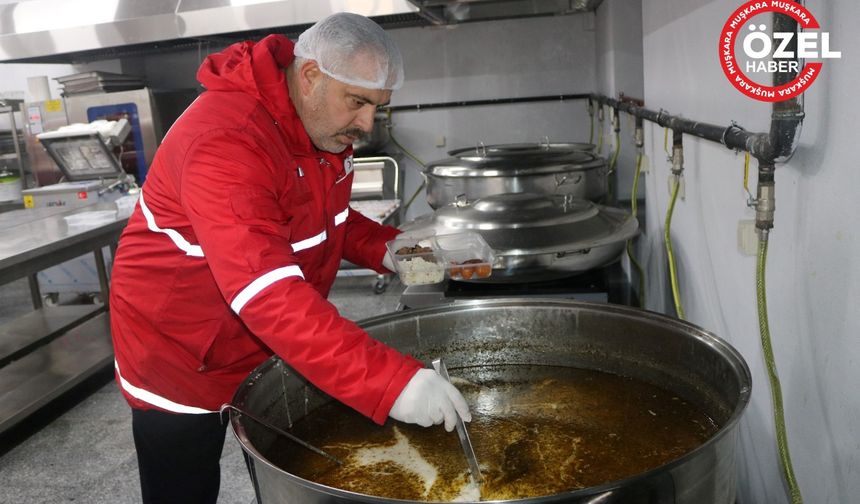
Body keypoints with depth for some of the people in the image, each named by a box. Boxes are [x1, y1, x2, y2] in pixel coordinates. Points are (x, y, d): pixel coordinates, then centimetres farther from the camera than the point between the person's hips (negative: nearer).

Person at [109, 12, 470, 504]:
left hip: (275, 347, 8)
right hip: (181, 354, -7)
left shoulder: (328, 125, -4)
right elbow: (269, 296, -43)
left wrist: (385, 249, -8)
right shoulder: (226, 141, -32)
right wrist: (389, 380, -48)